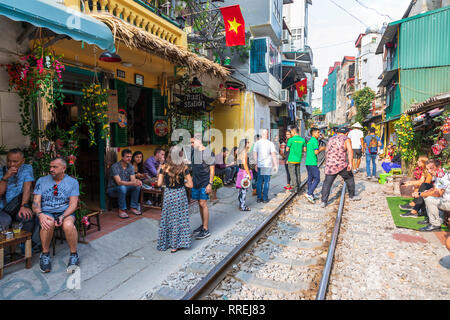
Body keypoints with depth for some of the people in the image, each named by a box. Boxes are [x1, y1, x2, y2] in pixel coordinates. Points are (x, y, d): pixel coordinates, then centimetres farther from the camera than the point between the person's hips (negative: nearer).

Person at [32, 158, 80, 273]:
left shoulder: (72, 182, 5)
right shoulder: (42, 181, 10)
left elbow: (73, 204, -2)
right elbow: (36, 202, 3)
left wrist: (63, 216, -21)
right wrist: (40, 215, -19)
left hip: (65, 212, -1)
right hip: (46, 212, 1)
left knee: (68, 224, -36)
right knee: (48, 223, -35)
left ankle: (74, 255, -14)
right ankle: (45, 254, -11)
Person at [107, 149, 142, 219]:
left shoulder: (131, 166, -2)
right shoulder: (115, 166, -22)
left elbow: (133, 179, -9)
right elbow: (119, 182, -30)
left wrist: (137, 181, -35)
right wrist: (132, 183, -43)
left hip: (124, 188, 6)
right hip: (112, 189, -6)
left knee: (137, 186, -18)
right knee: (122, 188, -37)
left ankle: (133, 207, -9)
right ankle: (122, 210, -24)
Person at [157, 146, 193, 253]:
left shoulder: (164, 167, -6)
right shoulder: (183, 168, -10)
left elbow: (159, 184, -5)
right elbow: (190, 184, -10)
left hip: (168, 194, 2)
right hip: (180, 194, -2)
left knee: (167, 218, 16)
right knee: (179, 219, 9)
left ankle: (165, 243, 28)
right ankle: (175, 245, 15)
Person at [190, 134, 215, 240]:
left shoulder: (208, 153, -10)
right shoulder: (193, 152, 9)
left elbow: (212, 169, -10)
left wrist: (210, 184, -15)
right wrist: (192, 179, 12)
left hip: (205, 183, -6)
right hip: (196, 182, 6)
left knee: (203, 204, -7)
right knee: (200, 204, 12)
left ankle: (206, 230, 0)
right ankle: (203, 225, 26)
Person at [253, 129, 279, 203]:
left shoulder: (257, 143, 1)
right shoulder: (270, 143, -5)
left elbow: (255, 154, 1)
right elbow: (273, 155, -7)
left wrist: (256, 164, 8)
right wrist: (275, 165, -1)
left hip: (259, 165, 3)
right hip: (267, 165, -2)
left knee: (259, 181, 11)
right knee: (266, 182, 5)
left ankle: (259, 198, 15)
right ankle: (265, 198, 8)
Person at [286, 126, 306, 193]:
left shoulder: (291, 139, -12)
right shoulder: (302, 139, 3)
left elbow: (287, 149, -5)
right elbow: (305, 150, 9)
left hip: (292, 159, -5)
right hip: (298, 159, 5)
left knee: (292, 173, 0)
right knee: (298, 173, 13)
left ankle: (295, 187, 0)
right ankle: (298, 187, 17)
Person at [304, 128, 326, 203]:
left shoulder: (309, 141, 19)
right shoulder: (315, 141, -9)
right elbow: (316, 152, -14)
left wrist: (319, 149, 22)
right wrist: (321, 149, 3)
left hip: (308, 162, 9)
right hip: (313, 163, -9)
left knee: (310, 179, 11)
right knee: (317, 179, -7)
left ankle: (311, 195, 16)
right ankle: (309, 193, -16)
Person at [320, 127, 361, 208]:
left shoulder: (331, 139, 17)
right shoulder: (346, 139, 3)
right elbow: (350, 151, -12)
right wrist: (350, 163, -18)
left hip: (330, 165, 3)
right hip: (341, 166, -3)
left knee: (327, 183, 6)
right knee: (350, 178, 20)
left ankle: (324, 202, 1)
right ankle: (352, 196, 33)